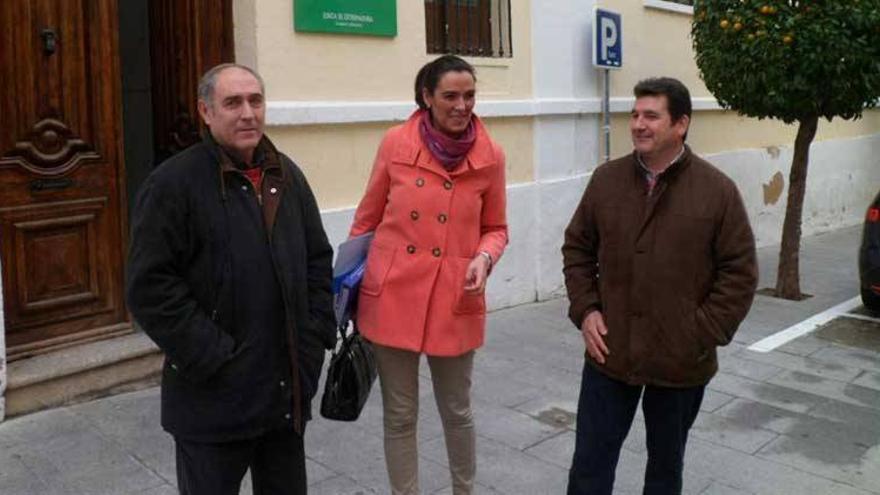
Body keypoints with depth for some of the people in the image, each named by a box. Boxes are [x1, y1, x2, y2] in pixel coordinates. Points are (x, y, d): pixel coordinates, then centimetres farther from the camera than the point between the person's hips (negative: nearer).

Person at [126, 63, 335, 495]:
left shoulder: (287, 176, 8)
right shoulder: (172, 183, -11)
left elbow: (318, 259, 13)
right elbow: (151, 287, -15)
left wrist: (316, 336, 4)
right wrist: (212, 358, -17)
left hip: (289, 389, 6)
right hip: (214, 397, -5)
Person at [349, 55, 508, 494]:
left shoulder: (490, 157, -3)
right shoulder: (395, 143, -4)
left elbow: (496, 229, 8)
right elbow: (367, 219, 6)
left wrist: (484, 258, -12)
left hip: (455, 301, 0)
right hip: (392, 296, 0)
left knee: (457, 411, 15)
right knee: (399, 414, 10)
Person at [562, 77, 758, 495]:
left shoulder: (717, 190, -8)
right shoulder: (606, 179, 0)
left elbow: (740, 272, -5)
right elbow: (577, 248, 8)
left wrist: (702, 334, -11)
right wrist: (585, 310, -3)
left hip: (681, 362, -1)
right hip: (609, 354, 2)